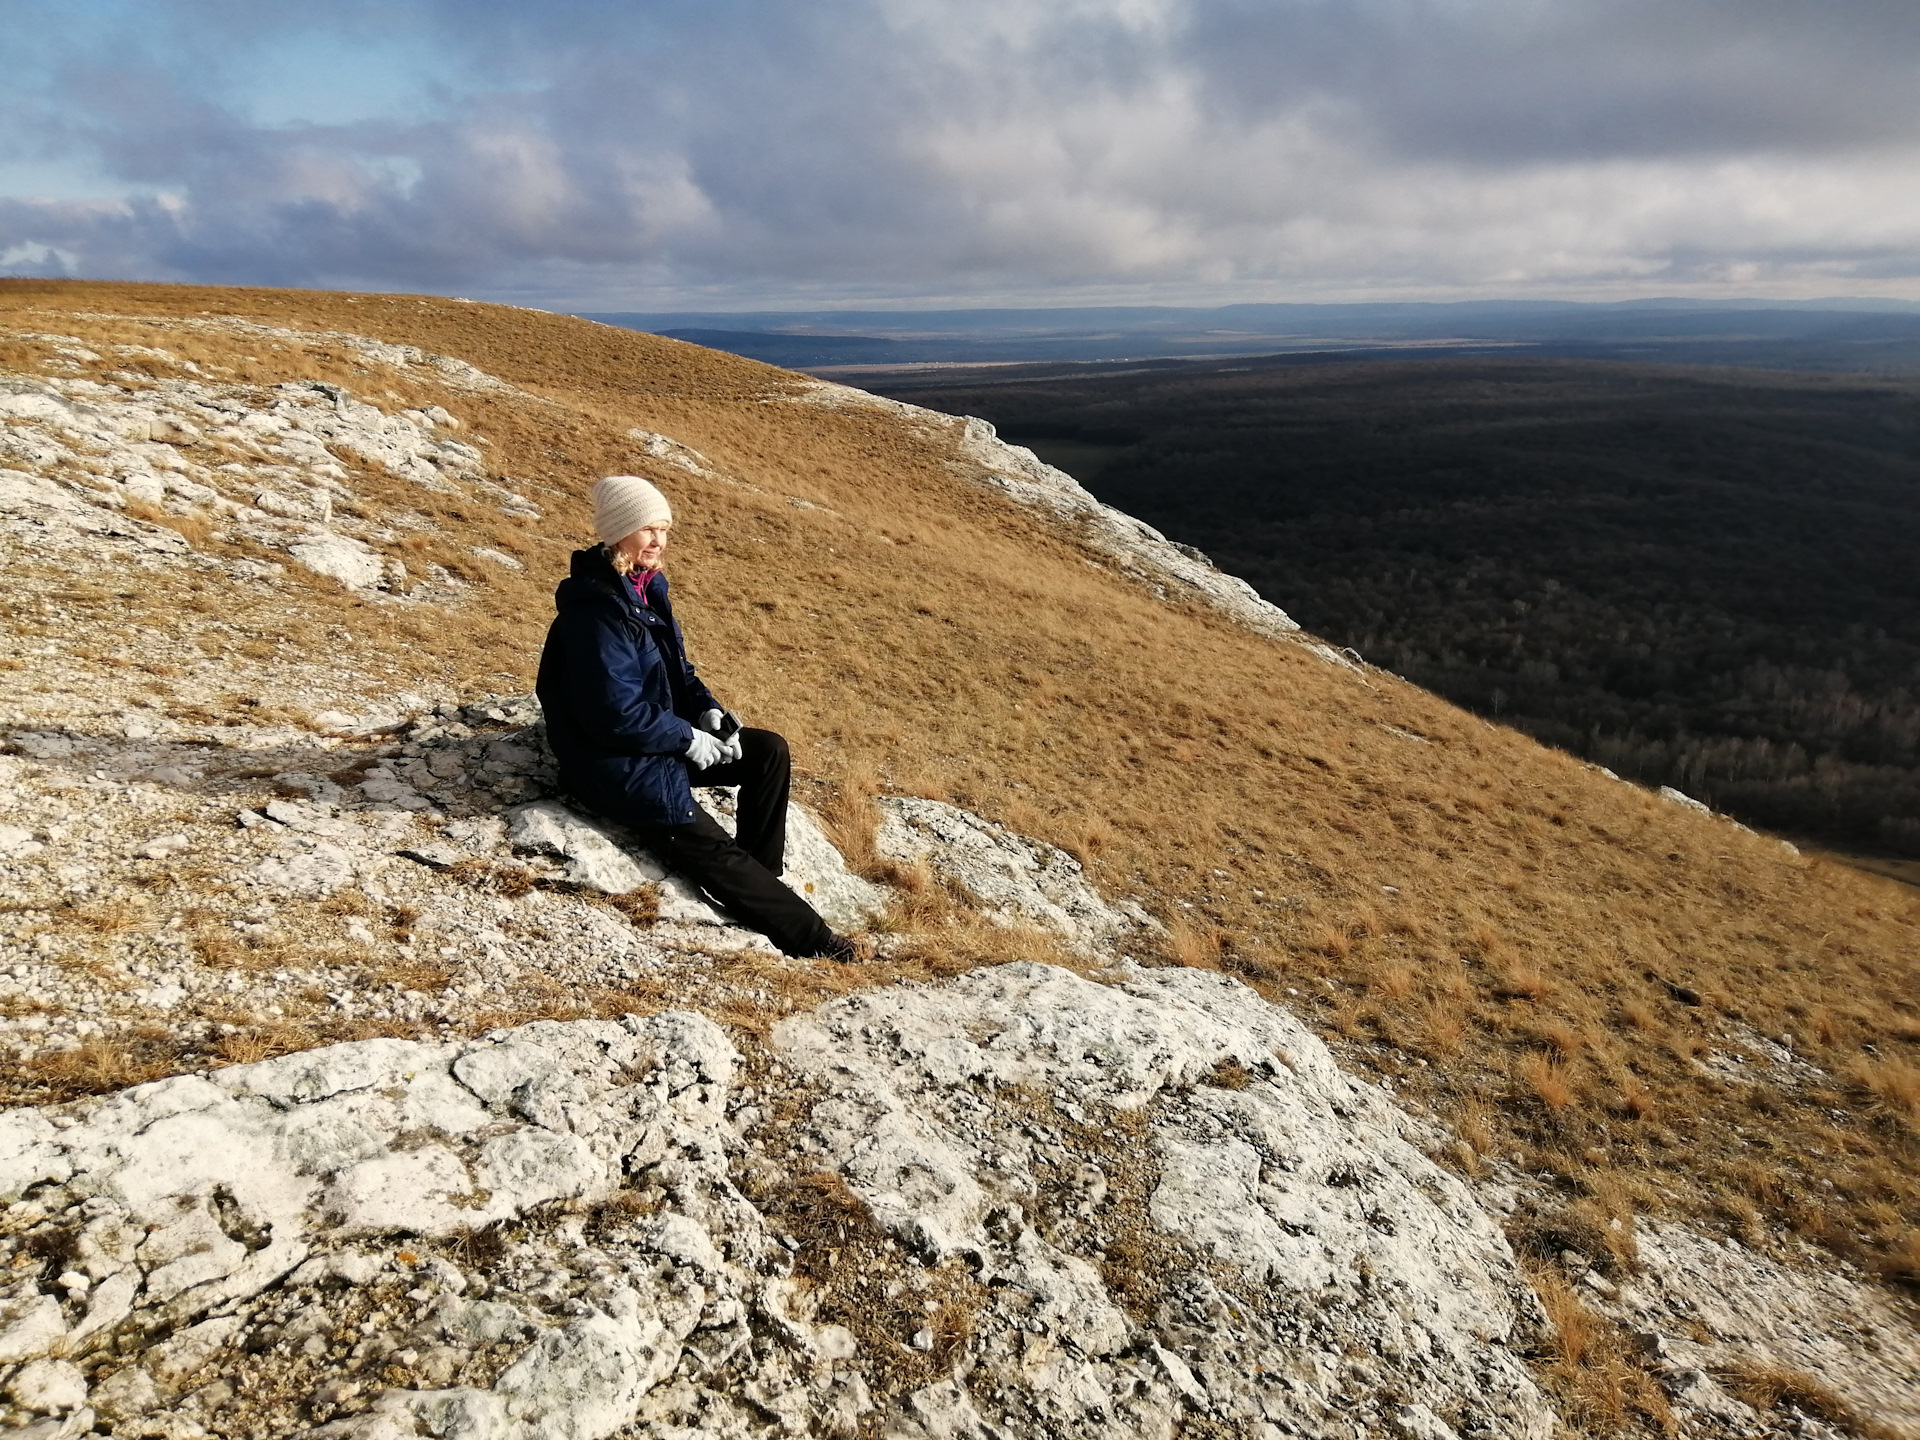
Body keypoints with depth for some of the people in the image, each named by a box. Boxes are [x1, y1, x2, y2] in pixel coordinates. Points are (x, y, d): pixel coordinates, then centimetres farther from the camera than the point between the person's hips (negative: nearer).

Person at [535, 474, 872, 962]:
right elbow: (617, 714, -27)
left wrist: (710, 713, -2)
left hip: (663, 737, 10)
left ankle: (763, 876, 6)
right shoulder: (597, 608, -24)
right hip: (615, 762, -10)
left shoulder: (647, 587, 5)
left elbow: (678, 669, 15)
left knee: (770, 750, 3)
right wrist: (691, 740, -17)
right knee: (711, 850, -12)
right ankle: (815, 939, -5)